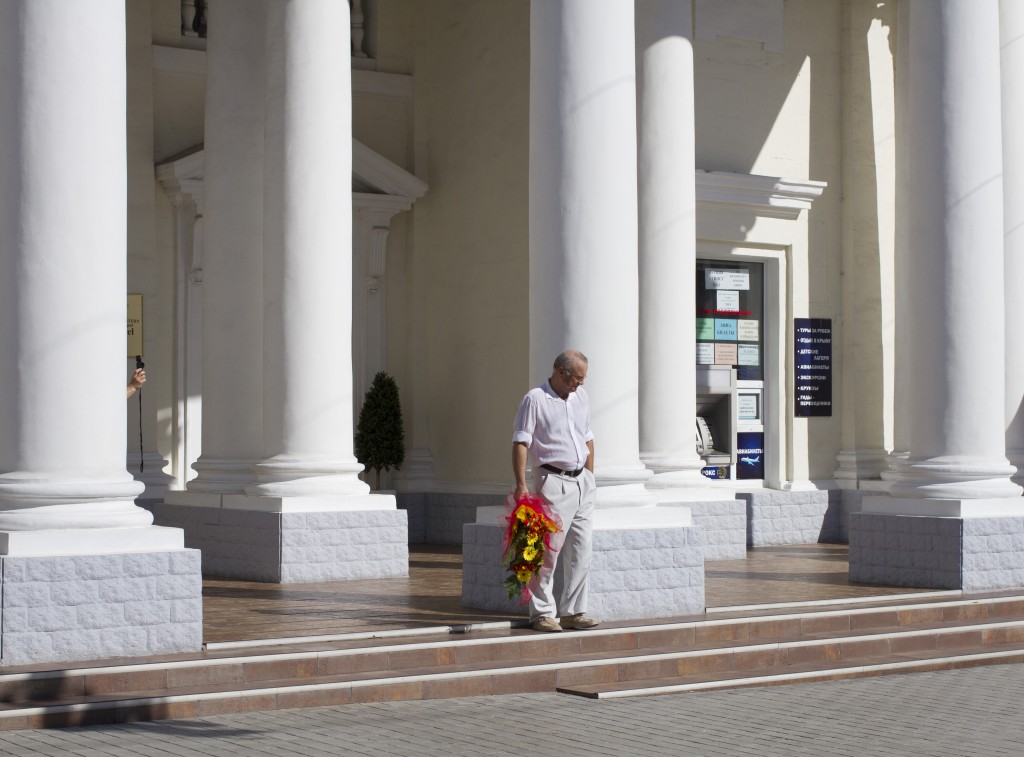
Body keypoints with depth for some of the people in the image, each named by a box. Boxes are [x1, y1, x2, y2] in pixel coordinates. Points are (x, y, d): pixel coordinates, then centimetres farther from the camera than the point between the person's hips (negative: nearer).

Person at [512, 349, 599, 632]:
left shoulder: (581, 397, 14)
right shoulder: (535, 399, -7)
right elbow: (520, 443, -11)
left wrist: (590, 478, 18)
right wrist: (521, 485, -19)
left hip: (582, 482, 7)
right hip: (553, 482, -7)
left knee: (581, 552, 6)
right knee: (548, 551, -6)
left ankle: (573, 612, 11)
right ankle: (542, 613, 1)